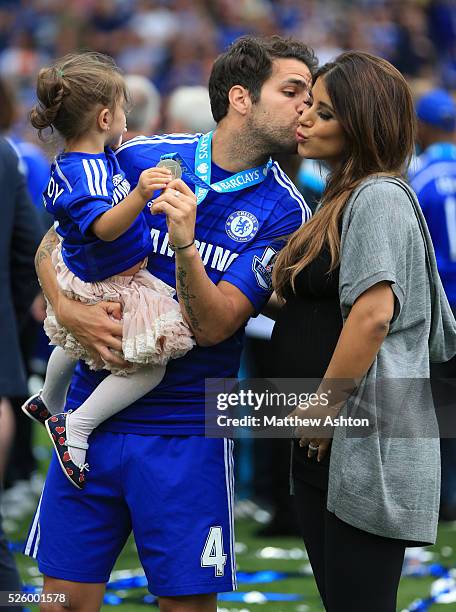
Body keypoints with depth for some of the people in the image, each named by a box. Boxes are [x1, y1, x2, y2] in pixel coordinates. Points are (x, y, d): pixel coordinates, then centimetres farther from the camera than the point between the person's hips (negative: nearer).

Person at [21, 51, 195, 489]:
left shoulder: (68, 164, -2)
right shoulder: (87, 171, -34)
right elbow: (103, 227, -47)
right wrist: (139, 195, -63)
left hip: (79, 275, 11)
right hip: (107, 289, -11)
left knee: (76, 345, 37)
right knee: (149, 367, -7)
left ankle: (49, 404, 63)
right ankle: (76, 426, -6)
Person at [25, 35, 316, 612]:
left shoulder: (281, 211, -3)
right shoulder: (140, 158, 1)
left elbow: (212, 325, -12)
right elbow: (52, 244, 10)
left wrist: (185, 246, -29)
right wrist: (68, 309, -10)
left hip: (185, 434, -1)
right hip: (92, 414, 1)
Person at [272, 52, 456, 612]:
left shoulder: (379, 197, -11)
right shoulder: (341, 200, 19)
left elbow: (373, 313, -22)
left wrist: (324, 407, -16)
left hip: (366, 445, -10)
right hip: (322, 446, 10)